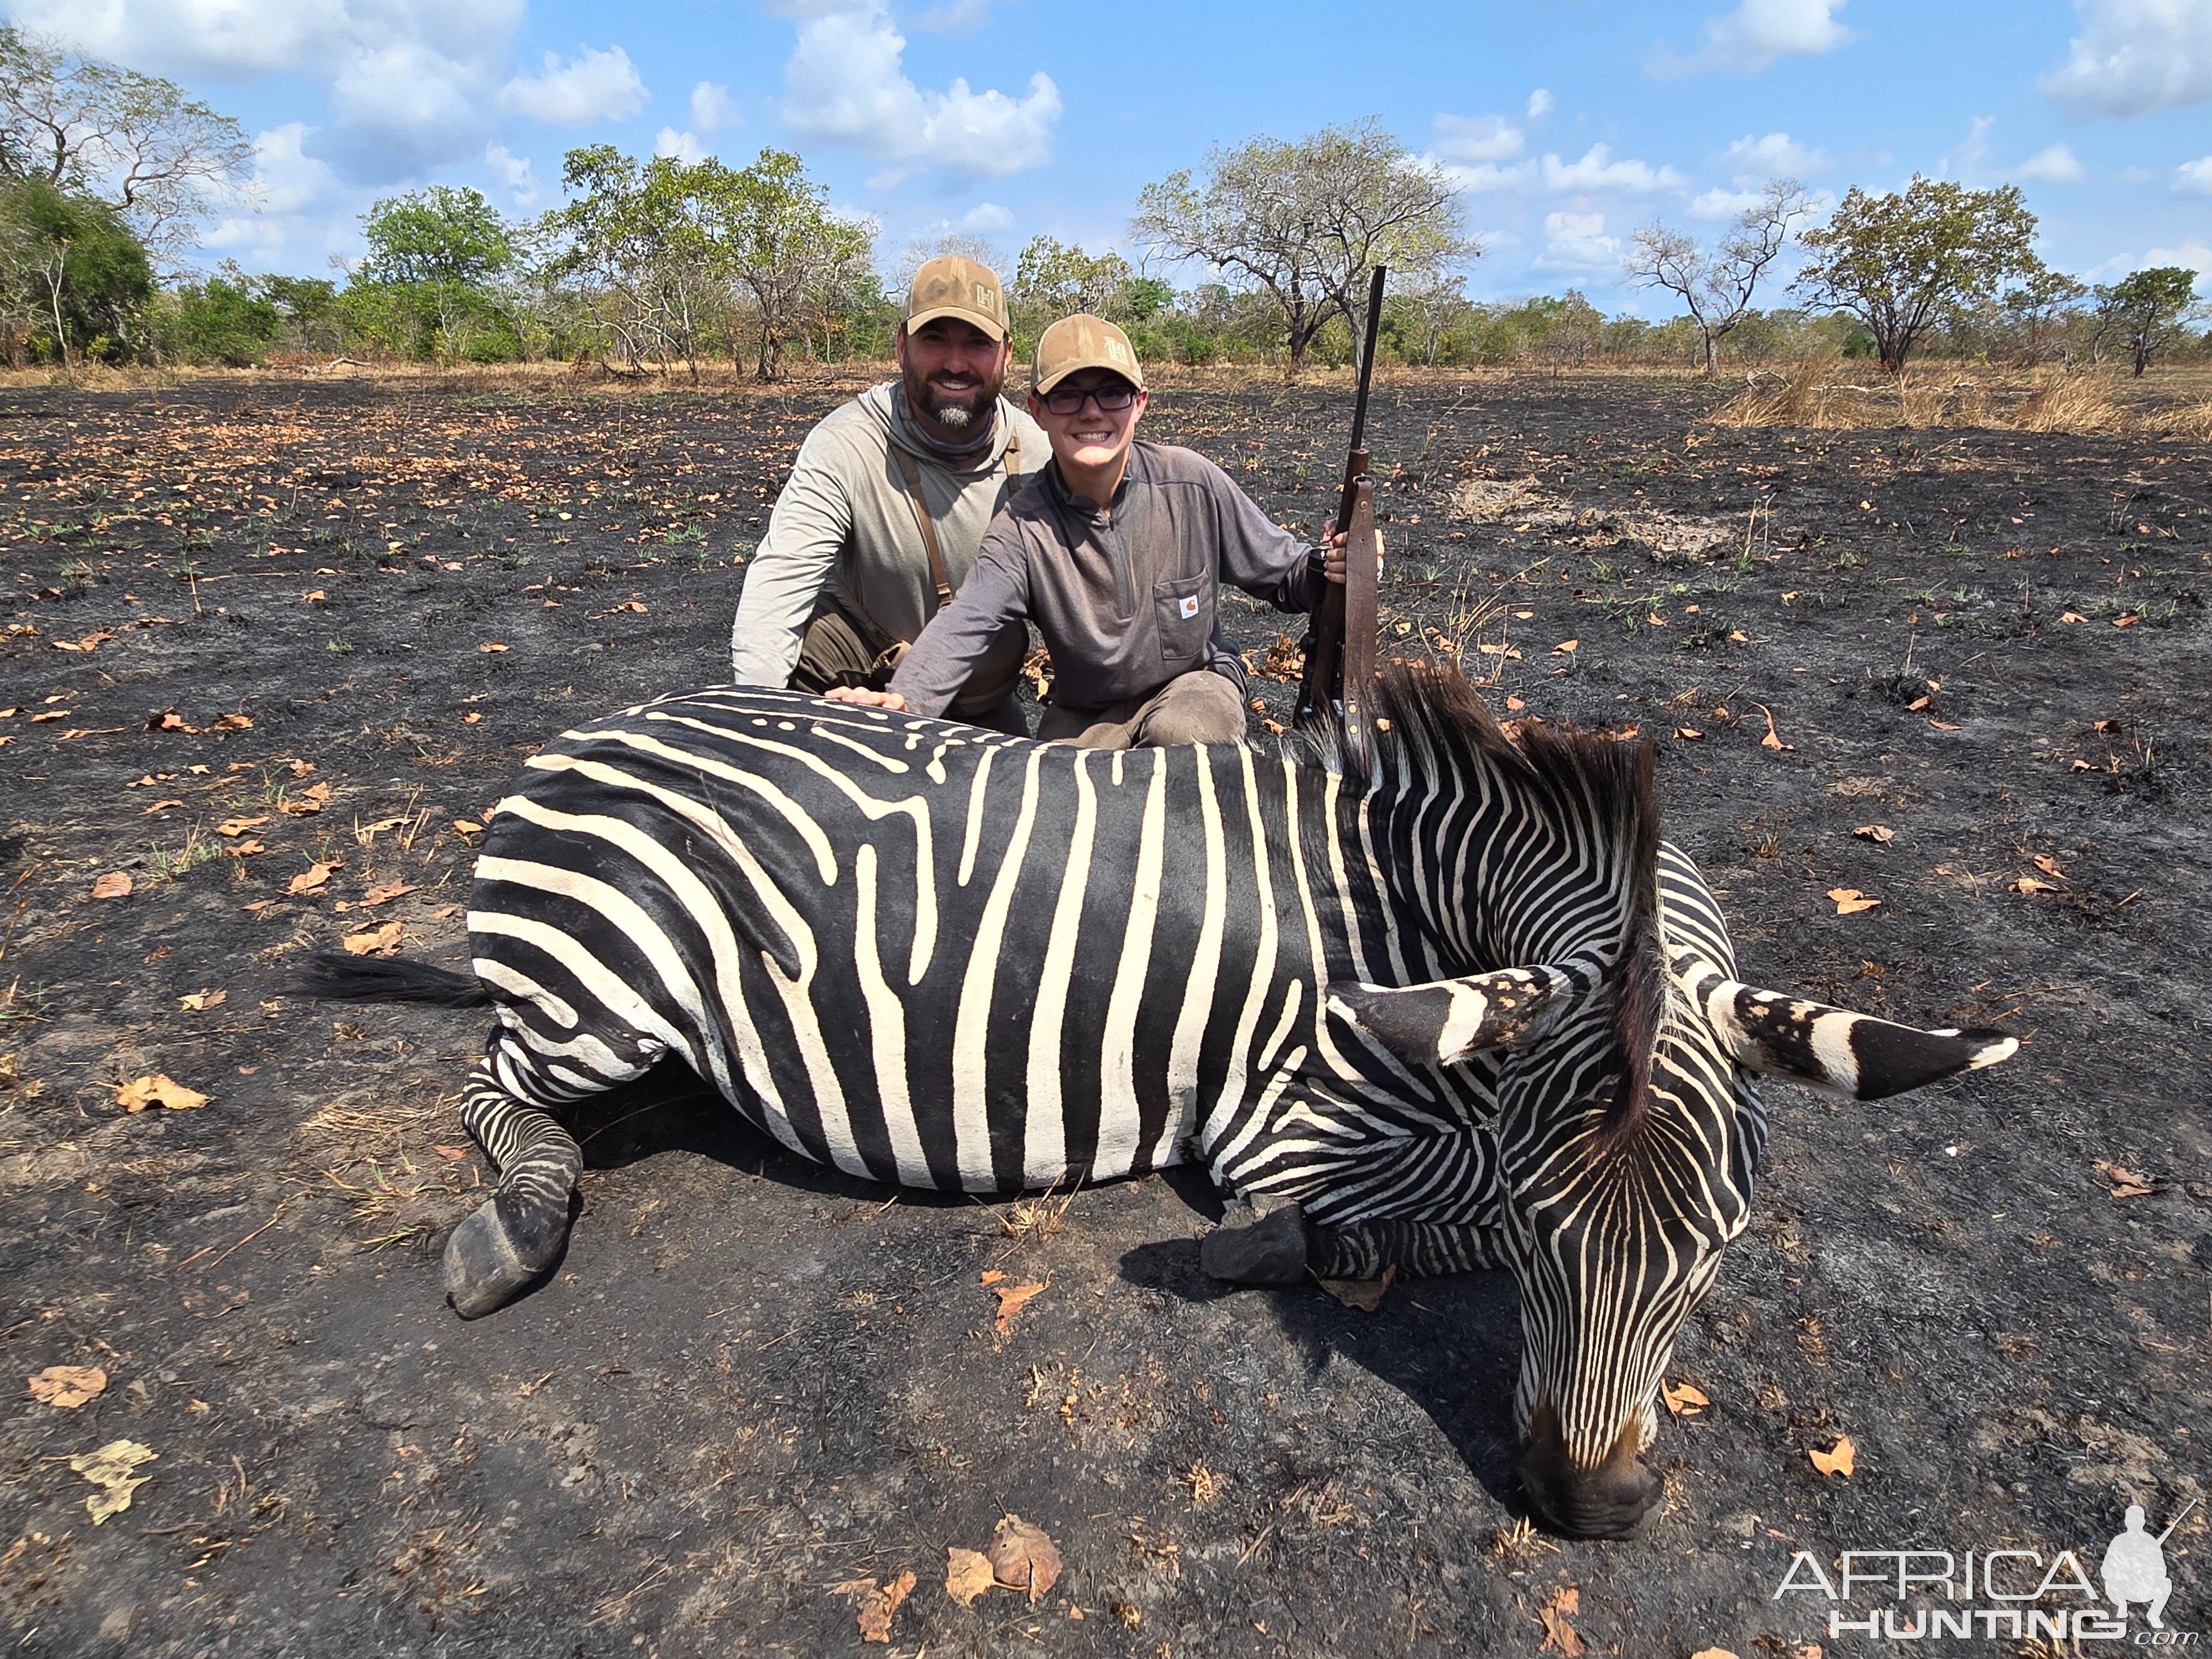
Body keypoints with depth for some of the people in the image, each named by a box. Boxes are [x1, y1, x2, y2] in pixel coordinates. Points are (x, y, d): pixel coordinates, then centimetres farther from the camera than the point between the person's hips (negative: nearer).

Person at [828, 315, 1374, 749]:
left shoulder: (1193, 483, -13)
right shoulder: (1023, 528, -16)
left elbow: (1282, 573, -5)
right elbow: (967, 622, -32)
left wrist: (1328, 569, -30)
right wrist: (904, 698, -52)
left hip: (1195, 681, -1)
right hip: (1086, 713, 1)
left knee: (1180, 732, -34)